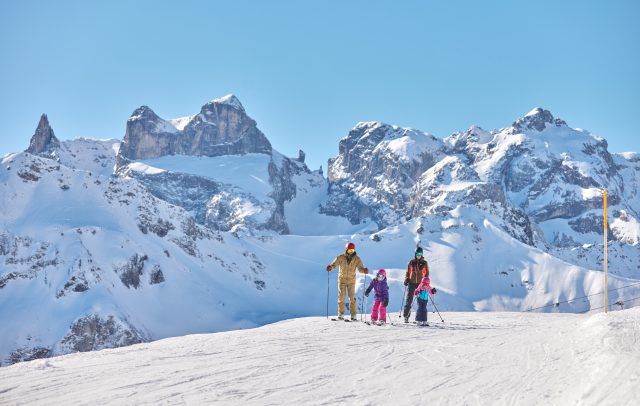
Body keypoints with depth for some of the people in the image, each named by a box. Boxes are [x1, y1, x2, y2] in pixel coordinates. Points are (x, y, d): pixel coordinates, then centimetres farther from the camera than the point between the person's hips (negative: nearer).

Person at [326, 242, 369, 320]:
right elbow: (334, 264, -13)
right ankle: (341, 314, 8)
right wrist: (330, 267, -36)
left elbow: (360, 268, -14)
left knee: (352, 297, -2)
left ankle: (353, 315, 2)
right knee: (341, 297, -1)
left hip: (351, 280, 0)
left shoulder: (357, 259, -7)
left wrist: (364, 270, -37)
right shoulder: (340, 258, -9)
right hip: (342, 279, 0)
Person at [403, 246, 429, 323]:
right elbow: (408, 272, 14)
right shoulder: (411, 262, 7)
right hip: (412, 283, 0)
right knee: (409, 299, -3)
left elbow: (427, 273, 10)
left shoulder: (424, 263, 5)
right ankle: (406, 316, 0)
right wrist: (406, 279, -1)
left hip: (421, 283, 0)